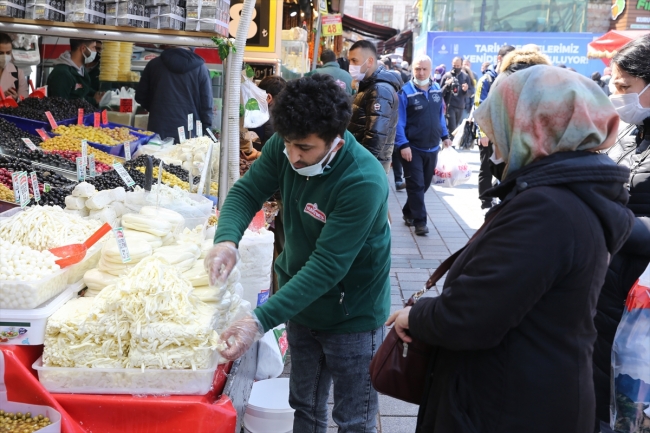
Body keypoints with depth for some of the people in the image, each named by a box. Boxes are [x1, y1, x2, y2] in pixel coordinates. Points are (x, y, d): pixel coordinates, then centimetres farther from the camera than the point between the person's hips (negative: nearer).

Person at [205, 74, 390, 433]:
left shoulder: (363, 182, -32)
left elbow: (327, 266, -33)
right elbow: (247, 191, -7)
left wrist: (261, 321, -39)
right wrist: (227, 239, -30)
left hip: (351, 317, -5)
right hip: (302, 304, 6)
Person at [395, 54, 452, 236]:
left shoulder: (437, 89, 5)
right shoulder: (405, 91, -12)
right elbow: (399, 121, -13)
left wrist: (445, 136, 14)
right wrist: (403, 145, -19)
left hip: (432, 147, 6)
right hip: (412, 148, -6)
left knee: (425, 184, 14)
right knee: (416, 185, -4)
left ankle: (408, 212, 31)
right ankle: (420, 221, 3)